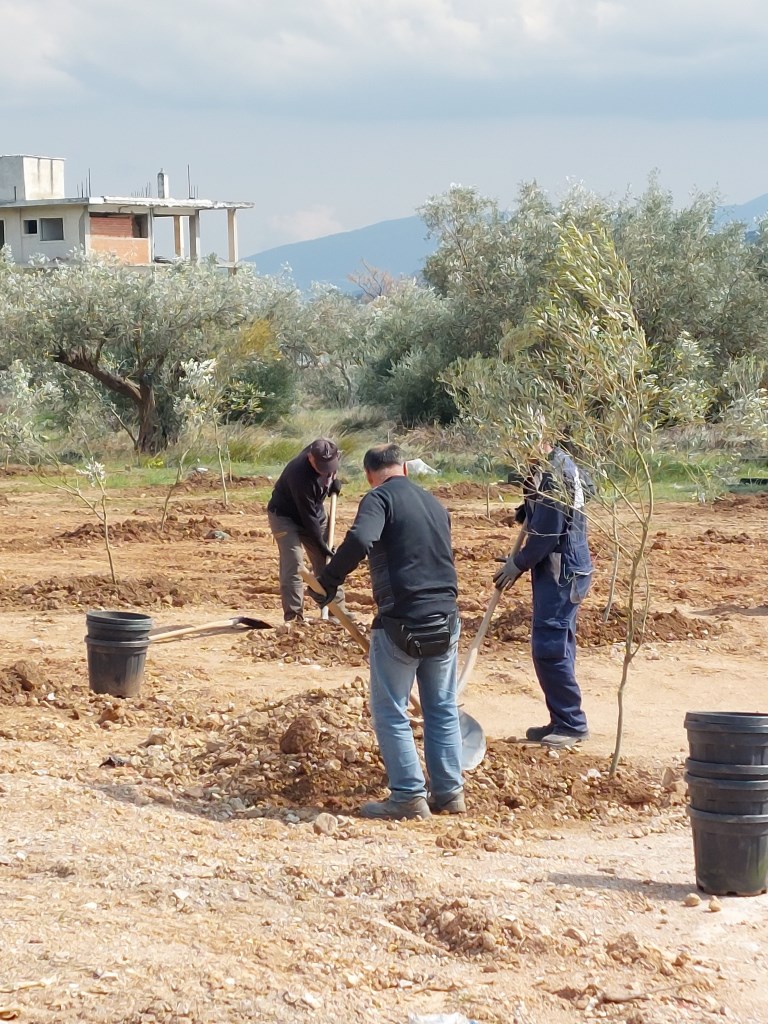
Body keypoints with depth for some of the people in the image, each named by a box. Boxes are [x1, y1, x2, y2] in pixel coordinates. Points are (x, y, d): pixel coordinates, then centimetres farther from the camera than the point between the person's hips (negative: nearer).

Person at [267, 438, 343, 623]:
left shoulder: (328, 456, -18)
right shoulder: (300, 475, -38)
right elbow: (308, 517, -31)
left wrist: (334, 480, -4)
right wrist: (321, 545, -25)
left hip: (315, 512, 7)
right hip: (285, 515, -7)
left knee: (326, 563, 6)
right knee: (293, 563, -18)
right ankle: (293, 617, -17)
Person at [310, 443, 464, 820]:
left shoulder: (380, 498, -6)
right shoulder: (434, 504, 16)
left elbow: (359, 540, -25)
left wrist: (327, 582, -16)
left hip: (400, 623, -6)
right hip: (445, 619, 6)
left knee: (390, 712, 4)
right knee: (442, 709, 15)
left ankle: (408, 796, 2)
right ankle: (449, 792, 18)